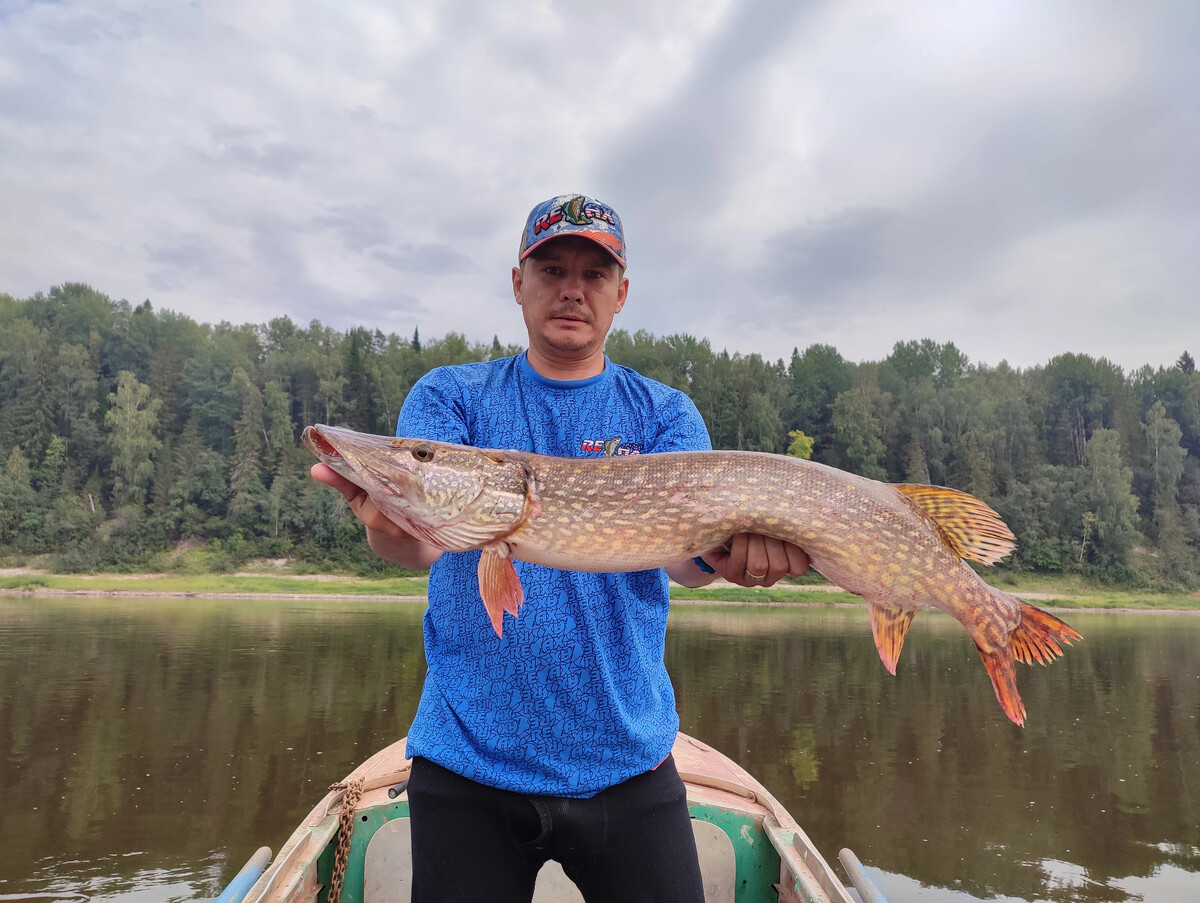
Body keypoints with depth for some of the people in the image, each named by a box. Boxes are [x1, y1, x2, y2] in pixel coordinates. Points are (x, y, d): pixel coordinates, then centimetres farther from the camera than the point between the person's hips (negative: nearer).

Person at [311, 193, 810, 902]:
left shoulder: (665, 412, 2)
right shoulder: (449, 396, 1)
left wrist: (727, 549, -37)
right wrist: (391, 528, -39)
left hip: (628, 761, 1)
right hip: (467, 763, 0)